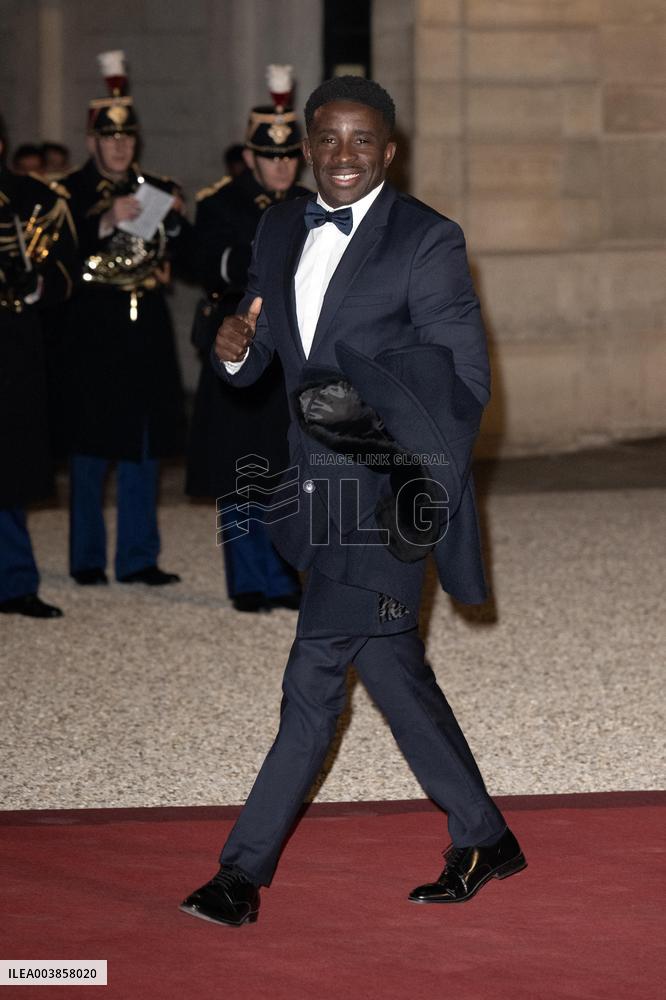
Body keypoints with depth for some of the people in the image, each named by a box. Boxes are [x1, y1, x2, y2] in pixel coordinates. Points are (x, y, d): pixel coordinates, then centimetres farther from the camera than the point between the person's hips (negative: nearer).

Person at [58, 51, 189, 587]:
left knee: (144, 443, 5)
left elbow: (184, 253, 8)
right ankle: (88, 558, 9)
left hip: (147, 332, 4)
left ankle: (140, 557, 10)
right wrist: (107, 224, -24)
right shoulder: (70, 193, -1)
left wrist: (175, 221, -11)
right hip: (93, 335, -4)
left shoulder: (156, 189, 12)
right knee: (91, 444, 0)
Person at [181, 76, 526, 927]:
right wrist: (235, 350, -10)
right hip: (320, 488, 7)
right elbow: (255, 360, 14)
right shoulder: (280, 232, 10)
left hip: (385, 489, -7)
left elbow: (464, 383, -9)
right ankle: (484, 841, 27)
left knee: (314, 675, -10)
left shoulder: (428, 242, -9)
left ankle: (243, 871, -7)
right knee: (391, 671, 14)